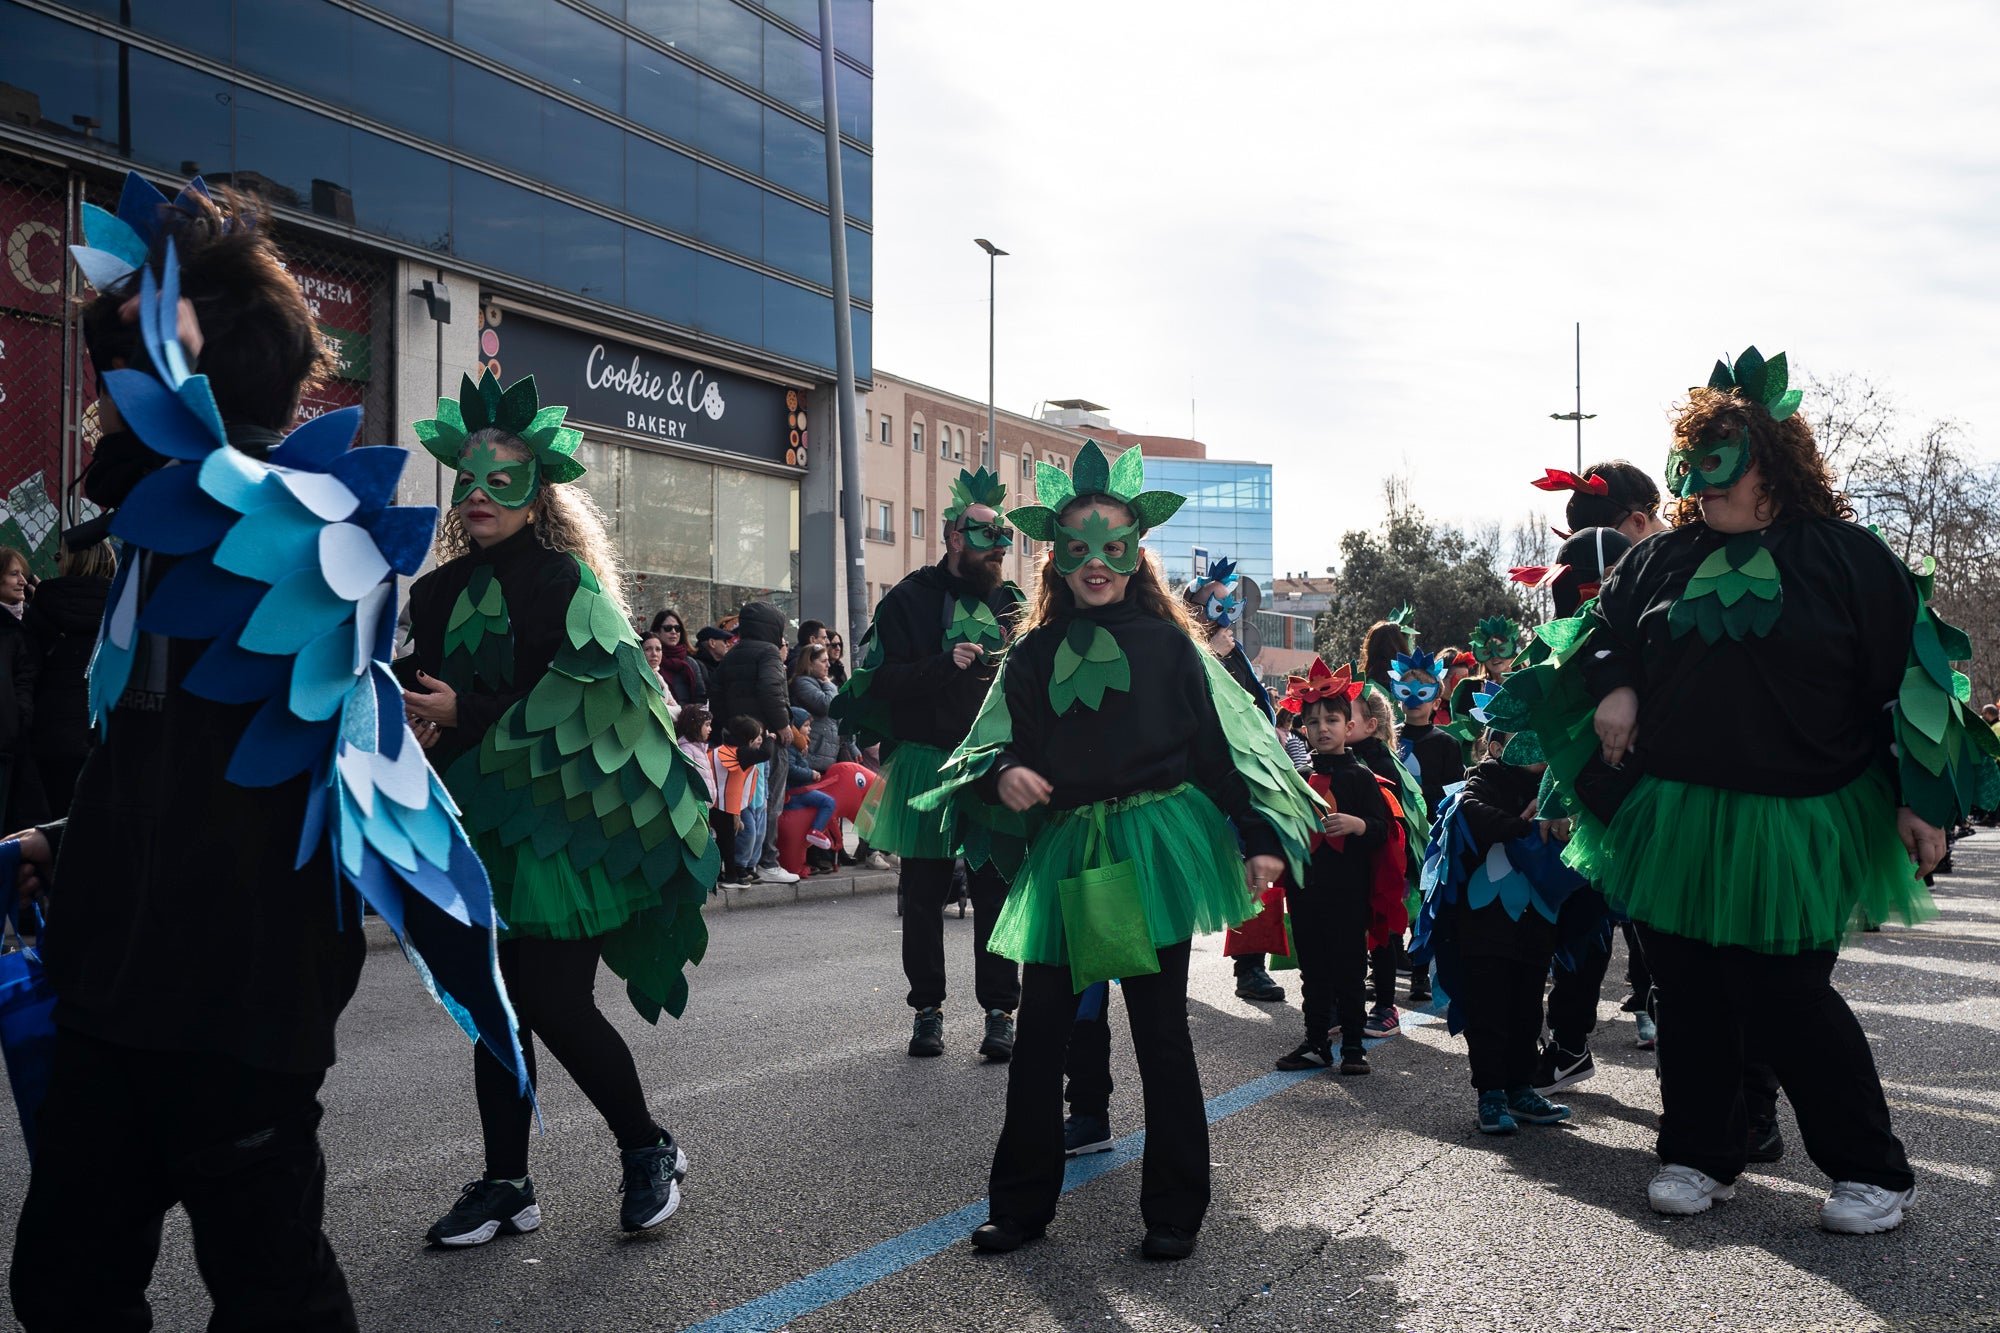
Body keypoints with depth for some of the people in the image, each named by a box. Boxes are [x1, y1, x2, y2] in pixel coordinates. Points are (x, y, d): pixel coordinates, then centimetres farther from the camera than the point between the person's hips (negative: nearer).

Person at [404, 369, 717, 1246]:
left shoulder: (566, 580, -6)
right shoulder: (440, 590, 11)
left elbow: (578, 701, -15)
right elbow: (419, 692, 16)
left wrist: (471, 716, -20)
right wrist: (410, 719, -6)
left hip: (563, 821, -6)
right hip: (479, 821, 6)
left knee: (554, 1002, -6)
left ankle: (648, 1149, 15)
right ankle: (506, 1185, 20)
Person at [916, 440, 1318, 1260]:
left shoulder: (1167, 642, 1)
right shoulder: (1035, 652, 8)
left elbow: (1221, 741, 0)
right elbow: (994, 740, 10)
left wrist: (1259, 837, -7)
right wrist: (1002, 774, -14)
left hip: (1151, 849, -2)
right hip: (1062, 855, 3)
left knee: (1160, 1030, 5)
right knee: (1040, 1033, 6)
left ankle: (1174, 1211, 18)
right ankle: (1021, 1203, 21)